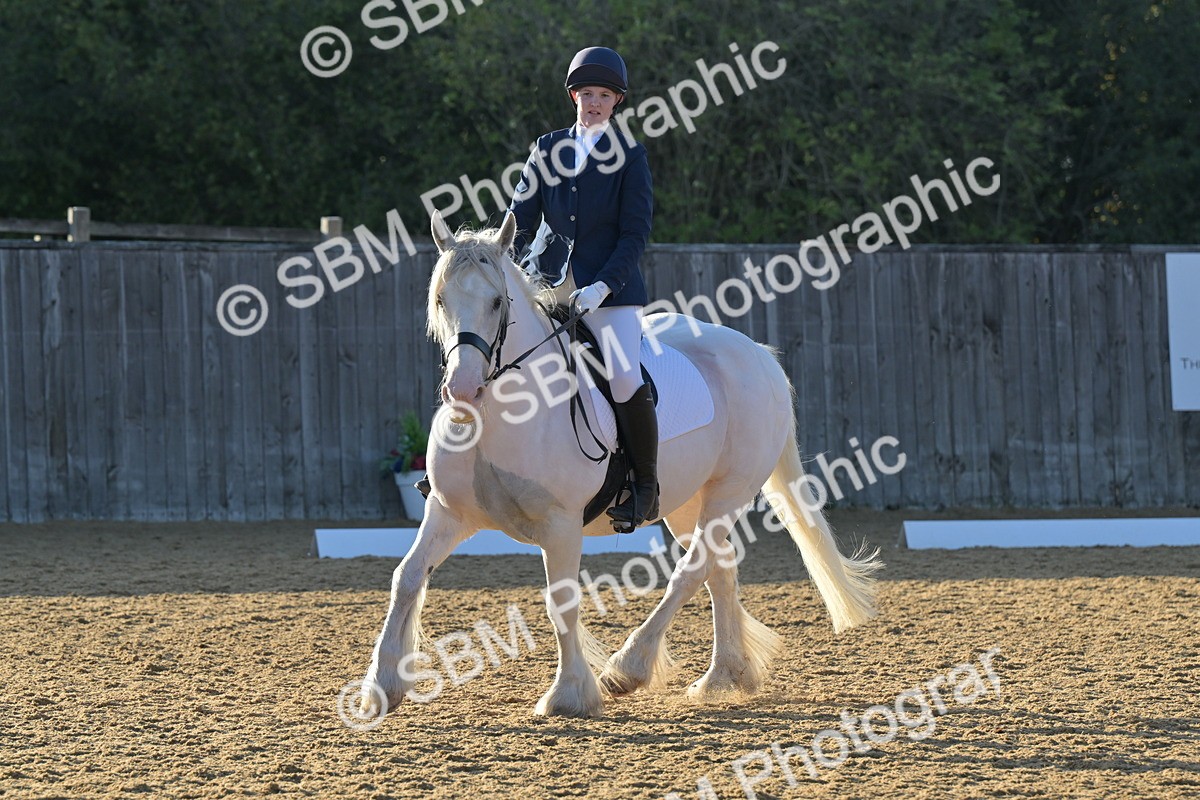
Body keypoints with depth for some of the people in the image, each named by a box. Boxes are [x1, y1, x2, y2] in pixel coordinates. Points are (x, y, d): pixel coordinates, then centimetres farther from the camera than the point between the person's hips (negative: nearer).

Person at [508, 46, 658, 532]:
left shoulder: (630, 156, 2)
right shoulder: (548, 150, 11)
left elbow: (636, 233, -3)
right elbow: (521, 218, 12)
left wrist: (603, 286, -16)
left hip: (611, 286, -4)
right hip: (547, 282, 4)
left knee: (625, 382, -21)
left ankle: (646, 487, -7)